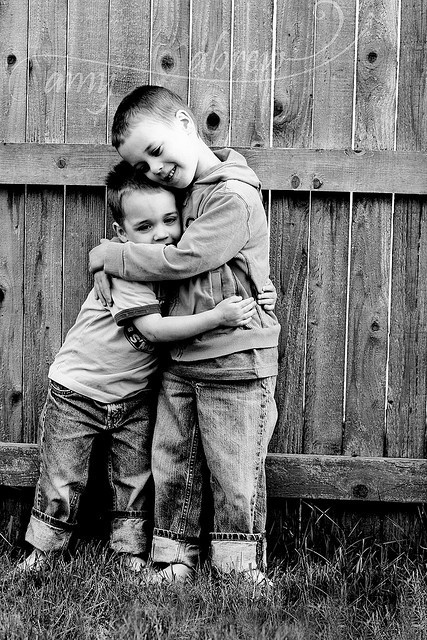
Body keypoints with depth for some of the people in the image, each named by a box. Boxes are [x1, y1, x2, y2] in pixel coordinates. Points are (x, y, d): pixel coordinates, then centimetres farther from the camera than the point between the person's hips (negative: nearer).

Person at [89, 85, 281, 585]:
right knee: (172, 467, 12)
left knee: (234, 477, 3)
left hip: (235, 364, -7)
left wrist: (111, 255, -7)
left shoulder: (235, 197, -16)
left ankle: (240, 573, 17)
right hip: (180, 361, 8)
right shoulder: (178, 193, 10)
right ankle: (175, 563, 24)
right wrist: (109, 268, 2)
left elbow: (179, 261, -19)